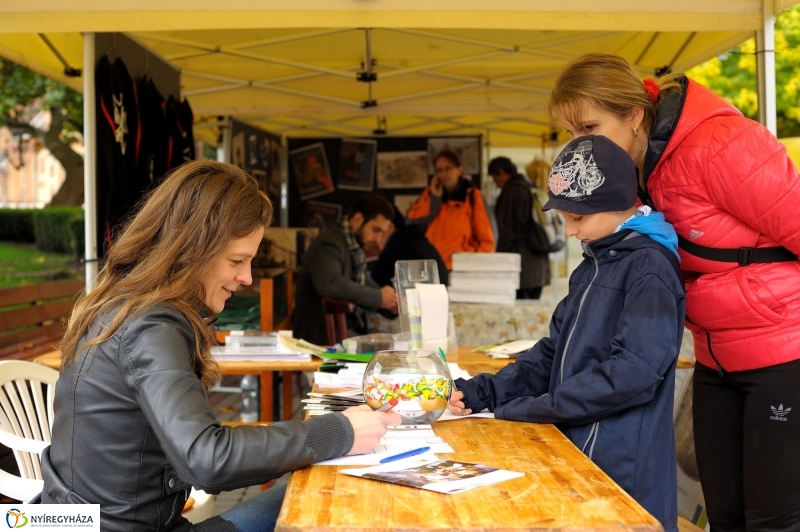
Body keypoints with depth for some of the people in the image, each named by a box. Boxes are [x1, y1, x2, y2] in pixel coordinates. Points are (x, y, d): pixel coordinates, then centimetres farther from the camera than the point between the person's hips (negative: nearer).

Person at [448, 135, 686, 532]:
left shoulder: (649, 268, -15)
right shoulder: (592, 266, 13)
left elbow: (634, 371, -24)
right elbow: (555, 351, 15)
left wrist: (531, 409, -19)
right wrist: (484, 392, 0)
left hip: (621, 468, -8)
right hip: (574, 449, 8)